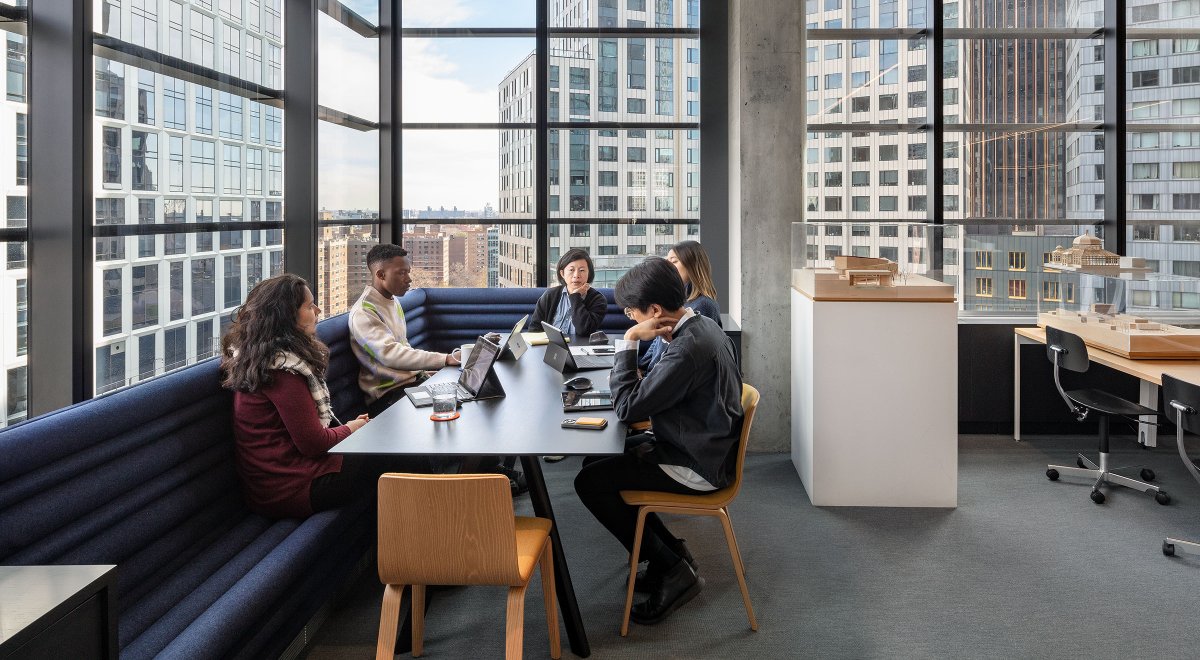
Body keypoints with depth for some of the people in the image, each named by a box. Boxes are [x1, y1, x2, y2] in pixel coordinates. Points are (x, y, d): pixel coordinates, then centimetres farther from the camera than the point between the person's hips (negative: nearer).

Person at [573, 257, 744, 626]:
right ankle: (671, 551, 19)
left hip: (698, 468, -10)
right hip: (707, 446, 10)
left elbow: (627, 407, -23)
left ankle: (672, 571, 1)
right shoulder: (702, 325, 3)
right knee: (598, 460, 15)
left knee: (590, 483, -9)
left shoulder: (688, 349, -28)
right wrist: (637, 381, -2)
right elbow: (662, 390, 16)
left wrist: (629, 342, -19)